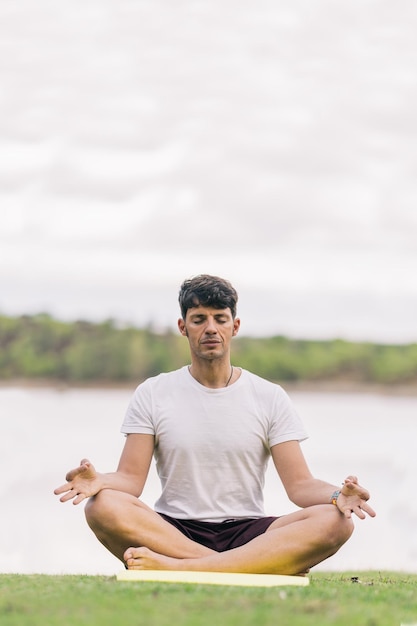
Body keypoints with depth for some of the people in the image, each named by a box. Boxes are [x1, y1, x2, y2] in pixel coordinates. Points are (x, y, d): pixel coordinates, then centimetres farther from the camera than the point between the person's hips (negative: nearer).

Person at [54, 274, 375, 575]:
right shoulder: (153, 394, 9)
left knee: (335, 522, -29)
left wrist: (337, 495, -21)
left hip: (248, 535, 1)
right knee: (103, 506, -32)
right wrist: (100, 481, -23)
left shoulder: (270, 397, 9)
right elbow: (131, 479, 2)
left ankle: (177, 566, -39)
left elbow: (300, 484, 3)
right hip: (173, 530, 0)